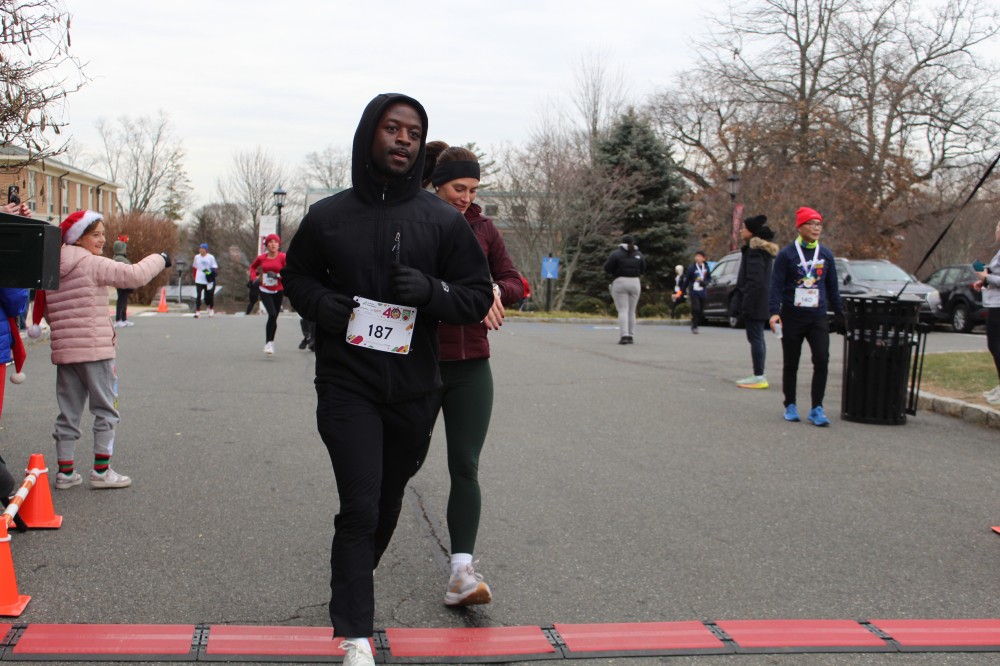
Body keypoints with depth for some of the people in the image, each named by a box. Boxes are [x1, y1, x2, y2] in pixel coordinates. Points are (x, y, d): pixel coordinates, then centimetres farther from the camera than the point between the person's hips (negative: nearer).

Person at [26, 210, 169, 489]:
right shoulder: (92, 264, -11)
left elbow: (46, 311, 15)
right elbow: (134, 275, -20)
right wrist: (160, 259, -6)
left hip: (63, 351, 7)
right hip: (95, 350, -7)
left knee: (68, 413, 12)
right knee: (106, 410, 4)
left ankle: (65, 471, 15)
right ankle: (101, 470, 5)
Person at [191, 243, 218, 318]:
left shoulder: (211, 257, -1)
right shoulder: (196, 257, 8)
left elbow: (215, 268, 1)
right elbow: (194, 268, 18)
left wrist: (213, 273, -16)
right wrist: (195, 277, 14)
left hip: (209, 280, -1)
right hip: (199, 280, 1)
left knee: (209, 296, 8)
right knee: (198, 296, -8)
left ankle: (211, 310, 28)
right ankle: (197, 311, -6)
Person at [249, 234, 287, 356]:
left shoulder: (283, 257, -7)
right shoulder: (262, 258, 0)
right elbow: (253, 266, 19)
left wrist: (277, 276, -24)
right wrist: (253, 278, 4)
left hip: (278, 291, 1)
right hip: (265, 291, -1)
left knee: (274, 317, 9)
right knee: (272, 314, -19)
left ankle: (270, 343, 27)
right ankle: (268, 343, -10)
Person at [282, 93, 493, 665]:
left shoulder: (443, 221, 0)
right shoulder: (328, 216, 1)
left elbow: (479, 295, 2)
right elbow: (296, 275, 14)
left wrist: (431, 290, -18)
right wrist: (322, 304, -9)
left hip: (414, 390, 2)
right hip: (347, 387, -2)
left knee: (388, 498, 18)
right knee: (360, 506, -11)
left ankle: (353, 580, 45)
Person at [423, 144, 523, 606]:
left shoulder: (483, 229, 6)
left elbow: (515, 284, 9)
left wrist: (495, 292, -13)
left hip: (471, 366, 3)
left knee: (465, 467, -4)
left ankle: (461, 571, -6)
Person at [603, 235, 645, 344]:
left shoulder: (616, 254, -7)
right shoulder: (639, 255, 7)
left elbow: (607, 268, -9)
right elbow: (642, 270, 11)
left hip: (620, 282, -4)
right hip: (635, 283, 4)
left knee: (623, 311, -6)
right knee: (631, 311, 11)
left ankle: (624, 335, -18)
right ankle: (631, 336, 11)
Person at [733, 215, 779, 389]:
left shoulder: (754, 250, -14)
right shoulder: (765, 249, 17)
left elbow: (754, 279, -20)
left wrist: (746, 303, -21)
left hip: (754, 300, -10)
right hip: (762, 302, 10)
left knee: (755, 338, -8)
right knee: (758, 338, 14)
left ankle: (758, 377, -8)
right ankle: (759, 375, 18)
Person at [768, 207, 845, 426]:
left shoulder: (826, 254, 10)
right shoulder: (786, 254, -2)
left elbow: (832, 287, 17)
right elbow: (776, 285, -6)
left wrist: (839, 314, 14)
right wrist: (774, 312, -18)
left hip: (818, 317, 2)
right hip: (792, 317, -2)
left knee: (822, 361, -10)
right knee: (791, 364, 6)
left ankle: (817, 408, -4)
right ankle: (790, 406, 20)